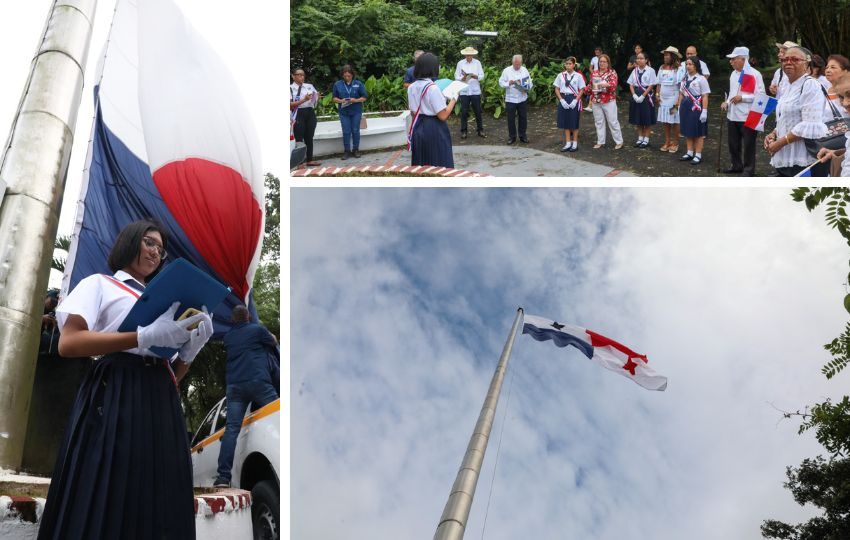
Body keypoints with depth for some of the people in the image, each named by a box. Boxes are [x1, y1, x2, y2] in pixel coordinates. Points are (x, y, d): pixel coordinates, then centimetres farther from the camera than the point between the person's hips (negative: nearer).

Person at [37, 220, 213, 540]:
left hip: (160, 400, 6)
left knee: (157, 505, -1)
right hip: (116, 396, -5)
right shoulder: (100, 284, 11)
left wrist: (192, 346, 2)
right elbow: (68, 343, -7)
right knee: (103, 501, -11)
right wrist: (144, 337, -15)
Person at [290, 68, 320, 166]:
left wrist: (316, 97, -6)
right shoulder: (290, 88, -2)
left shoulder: (309, 86, 11)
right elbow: (290, 105, -10)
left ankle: (310, 160, 17)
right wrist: (303, 100, -19)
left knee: (309, 138, 10)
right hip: (298, 114, -5)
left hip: (310, 113, 5)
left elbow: (317, 98, 18)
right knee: (299, 139, -4)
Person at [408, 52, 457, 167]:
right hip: (434, 130, -7)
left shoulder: (411, 88, 3)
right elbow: (443, 116, -19)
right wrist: (453, 99, -5)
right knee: (439, 166, 3)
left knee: (421, 166, 14)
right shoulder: (433, 88, -18)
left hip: (418, 129, 7)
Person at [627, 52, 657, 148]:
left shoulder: (650, 71, -7)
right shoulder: (634, 71, 9)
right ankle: (640, 138, 19)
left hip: (647, 96, -5)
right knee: (638, 118, 9)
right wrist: (634, 95, -8)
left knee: (647, 118, 1)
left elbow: (651, 85, -10)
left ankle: (646, 139, 9)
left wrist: (643, 96, -17)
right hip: (636, 96, 5)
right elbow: (631, 84, 8)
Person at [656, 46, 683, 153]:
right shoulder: (662, 68, 9)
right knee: (665, 122, 9)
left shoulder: (678, 69, -10)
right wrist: (657, 94, 3)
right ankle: (667, 142, 17)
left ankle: (675, 143, 10)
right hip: (663, 100, 6)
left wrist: (678, 101, -15)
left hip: (674, 99, -6)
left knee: (674, 122, 1)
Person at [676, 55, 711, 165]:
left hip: (696, 108, -6)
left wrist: (704, 111, -16)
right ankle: (690, 153, 22)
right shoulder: (685, 78, 10)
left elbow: (705, 96, -11)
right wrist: (680, 107, 12)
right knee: (688, 131, 12)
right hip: (686, 107, 6)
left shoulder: (701, 79, -9)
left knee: (698, 132, 1)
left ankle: (698, 155, 7)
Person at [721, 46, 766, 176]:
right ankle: (736, 165, 30)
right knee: (733, 143, 15)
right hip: (732, 115, 8)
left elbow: (761, 95, -15)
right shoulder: (733, 74, 12)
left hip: (747, 116, -7)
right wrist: (727, 102, 4)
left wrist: (742, 98, -20)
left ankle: (749, 169, 12)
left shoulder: (754, 74, -13)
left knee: (748, 144, 2)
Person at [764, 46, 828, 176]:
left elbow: (810, 126, -19)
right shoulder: (786, 86, 16)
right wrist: (773, 134, 5)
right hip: (785, 159, 9)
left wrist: (779, 142, -16)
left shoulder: (810, 85, -11)